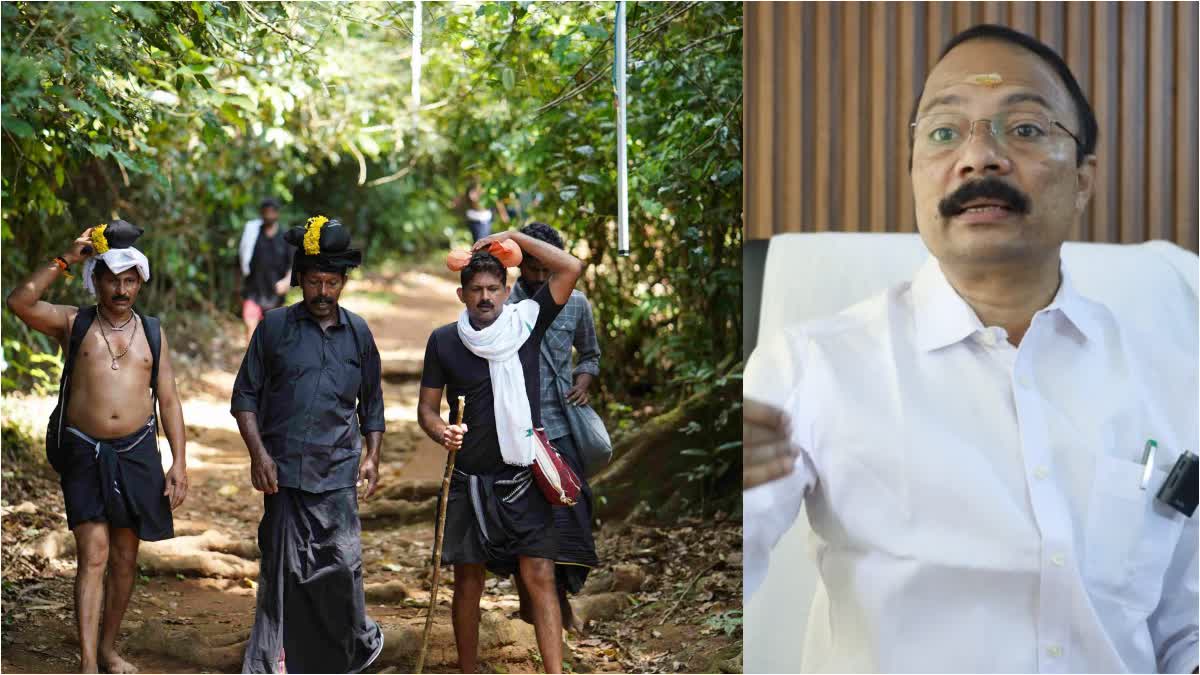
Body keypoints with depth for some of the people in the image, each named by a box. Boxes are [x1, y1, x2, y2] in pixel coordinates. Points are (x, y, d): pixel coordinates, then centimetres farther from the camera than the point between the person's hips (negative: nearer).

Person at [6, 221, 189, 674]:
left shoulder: (152, 333, 9)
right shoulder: (73, 324, 2)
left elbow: (168, 400, 8)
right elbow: (19, 302, -16)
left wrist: (179, 462, 1)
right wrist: (65, 260, -16)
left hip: (136, 453, 3)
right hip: (84, 453, -3)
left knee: (125, 556, 10)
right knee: (94, 555, -12)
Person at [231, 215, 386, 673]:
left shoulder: (358, 333, 10)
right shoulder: (275, 327, 4)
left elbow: (372, 403, 19)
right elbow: (245, 396, 5)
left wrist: (372, 456, 9)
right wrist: (258, 453, -6)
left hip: (338, 472, 1)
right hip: (284, 471, -1)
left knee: (342, 566, -3)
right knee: (282, 569, 1)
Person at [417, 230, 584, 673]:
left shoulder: (526, 322, -2)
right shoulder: (444, 340, 1)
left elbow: (571, 269, -10)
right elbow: (427, 406, 5)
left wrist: (514, 237, -9)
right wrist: (441, 432, -17)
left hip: (523, 478, -1)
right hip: (468, 480, 1)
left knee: (540, 577, -7)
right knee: (468, 580, 8)